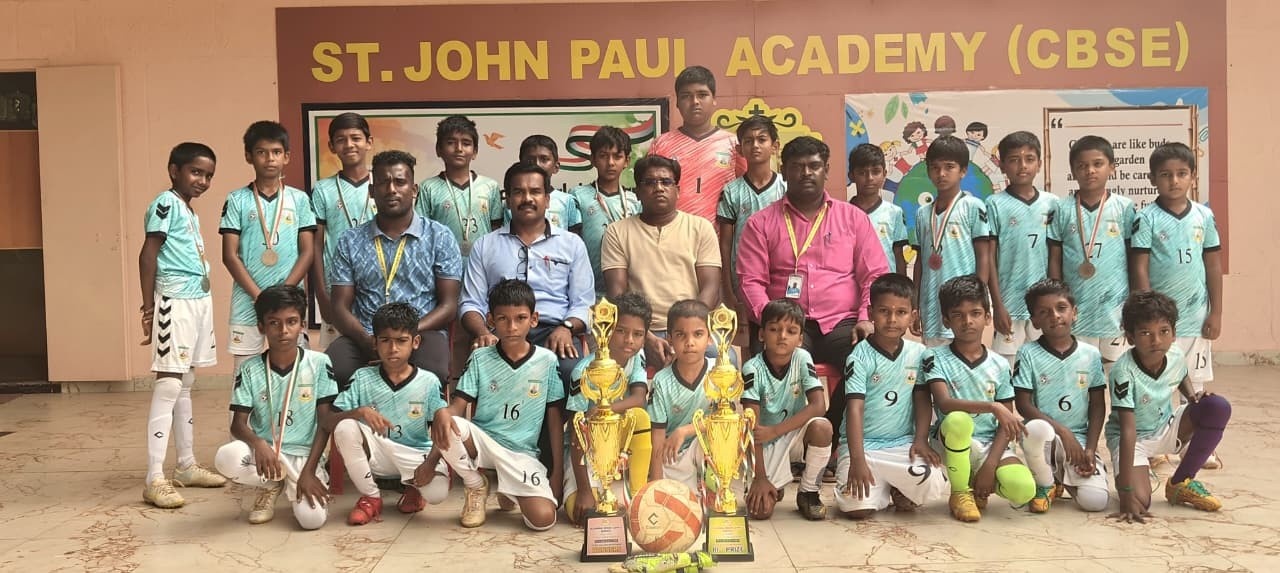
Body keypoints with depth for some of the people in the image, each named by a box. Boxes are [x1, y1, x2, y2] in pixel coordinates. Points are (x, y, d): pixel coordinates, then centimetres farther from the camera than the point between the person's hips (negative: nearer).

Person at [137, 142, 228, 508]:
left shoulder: (190, 212, 17)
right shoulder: (166, 204, -8)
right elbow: (148, 254, -13)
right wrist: (148, 307, -15)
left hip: (199, 300, 9)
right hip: (175, 302, -9)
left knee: (185, 385, 14)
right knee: (168, 385, -10)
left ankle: (187, 466, 22)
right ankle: (154, 480, -8)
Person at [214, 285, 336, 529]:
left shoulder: (319, 364, -6)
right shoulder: (249, 370, -2)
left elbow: (326, 422, -5)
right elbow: (238, 424, -5)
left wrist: (309, 471, -13)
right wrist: (258, 443, -28)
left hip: (303, 454, -2)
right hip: (264, 451, 2)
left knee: (312, 518, -25)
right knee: (226, 458, -32)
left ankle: (297, 484, 12)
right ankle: (271, 485, 3)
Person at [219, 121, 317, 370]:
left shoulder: (299, 199, 5)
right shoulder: (237, 200, 3)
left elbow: (307, 252, 2)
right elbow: (230, 255, -1)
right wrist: (259, 296, -9)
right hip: (247, 303, 0)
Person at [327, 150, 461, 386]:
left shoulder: (439, 237, 8)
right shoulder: (350, 242, 14)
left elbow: (448, 306, 3)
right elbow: (341, 307, 9)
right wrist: (367, 340, -14)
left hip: (421, 334, -1)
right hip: (364, 339, 2)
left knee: (434, 371, -36)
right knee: (331, 369, -32)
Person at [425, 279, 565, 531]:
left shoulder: (547, 361, -2)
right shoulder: (480, 358, -1)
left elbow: (555, 419, 2)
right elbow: (458, 406, -6)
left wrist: (557, 471, 0)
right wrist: (443, 413, -32)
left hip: (522, 453, 0)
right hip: (482, 441, 1)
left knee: (544, 519, -23)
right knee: (446, 426, -33)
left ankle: (509, 491, 14)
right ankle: (477, 487, -2)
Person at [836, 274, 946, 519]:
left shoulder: (918, 353, 4)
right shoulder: (860, 357, -9)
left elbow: (922, 400, 6)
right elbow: (855, 409, -17)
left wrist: (920, 440, -10)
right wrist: (857, 460, -26)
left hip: (902, 443, 3)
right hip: (863, 444, -3)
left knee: (933, 483, -26)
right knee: (856, 505, -23)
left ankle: (900, 491, 10)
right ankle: (884, 489, 14)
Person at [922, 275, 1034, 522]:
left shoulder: (999, 365, 5)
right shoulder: (936, 358, -4)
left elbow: (1006, 423, 2)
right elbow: (944, 404, -20)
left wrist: (990, 465, -12)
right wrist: (993, 407, -30)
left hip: (991, 445, 2)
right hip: (953, 444, -2)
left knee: (1024, 490, -26)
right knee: (958, 419, -37)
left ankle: (981, 483, 10)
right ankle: (960, 492, -12)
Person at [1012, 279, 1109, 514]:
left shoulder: (1091, 355, 4)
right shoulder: (1028, 354, -3)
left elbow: (1097, 406, 5)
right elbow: (1023, 404, -8)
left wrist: (1090, 450, -6)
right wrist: (1063, 432, -17)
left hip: (1080, 441, 2)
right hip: (1046, 437, -2)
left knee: (1095, 501, -20)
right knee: (1036, 429, -39)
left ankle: (1064, 478, 18)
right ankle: (1045, 485, -8)